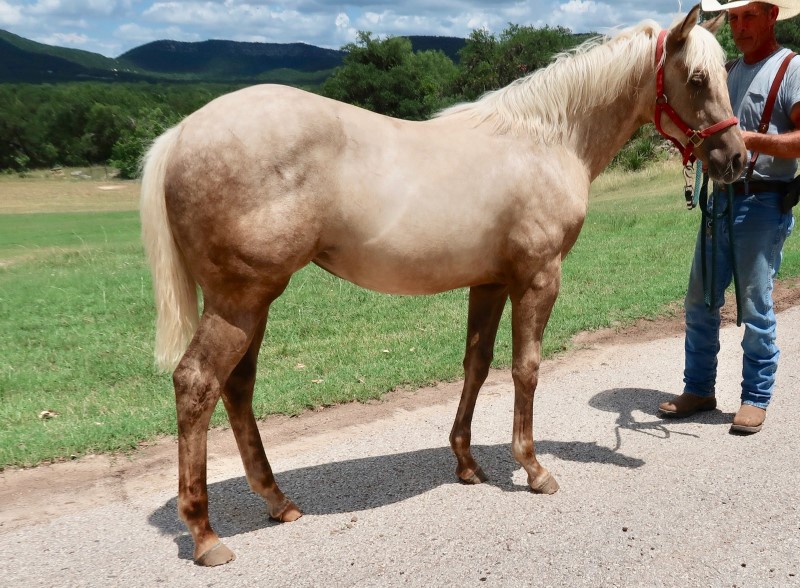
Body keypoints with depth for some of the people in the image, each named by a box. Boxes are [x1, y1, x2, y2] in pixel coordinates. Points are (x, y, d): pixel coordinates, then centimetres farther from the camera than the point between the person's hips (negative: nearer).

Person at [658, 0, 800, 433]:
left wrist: (752, 138, -26)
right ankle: (699, 389, 22)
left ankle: (756, 397, 16)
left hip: (763, 203, -7)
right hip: (720, 199, 7)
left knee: (755, 307, 0)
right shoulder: (730, 71, 15)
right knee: (699, 301, 9)